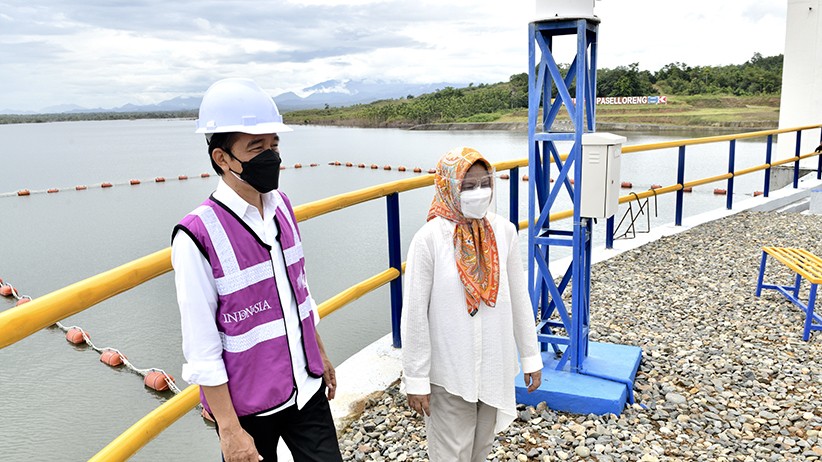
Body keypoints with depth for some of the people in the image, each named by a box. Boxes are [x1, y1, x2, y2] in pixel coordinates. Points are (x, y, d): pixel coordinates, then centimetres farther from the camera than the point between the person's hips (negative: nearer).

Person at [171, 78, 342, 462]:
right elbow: (201, 350, -18)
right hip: (247, 404, -5)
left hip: (306, 387, 5)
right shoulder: (198, 235, -22)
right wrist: (229, 429, -14)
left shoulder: (281, 205, -2)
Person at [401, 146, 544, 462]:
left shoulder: (504, 231, -6)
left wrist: (531, 356, 8)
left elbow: (519, 299, 3)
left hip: (495, 367, 4)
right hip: (449, 373, -4)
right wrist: (415, 379, -9)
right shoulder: (429, 239, -18)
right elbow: (414, 315, -13)